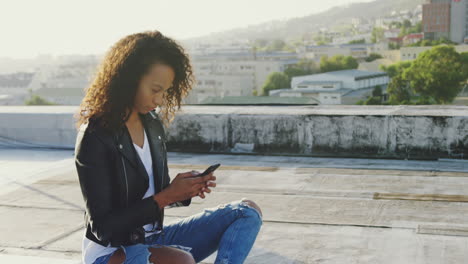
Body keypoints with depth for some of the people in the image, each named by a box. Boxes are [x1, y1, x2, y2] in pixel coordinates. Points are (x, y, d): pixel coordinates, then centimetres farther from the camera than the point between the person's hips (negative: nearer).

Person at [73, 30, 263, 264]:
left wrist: (184, 190, -9)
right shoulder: (95, 137, -18)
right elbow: (103, 227, -18)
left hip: (153, 240, 8)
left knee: (247, 211, -4)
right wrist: (166, 197, -21)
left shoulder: (153, 124, 4)